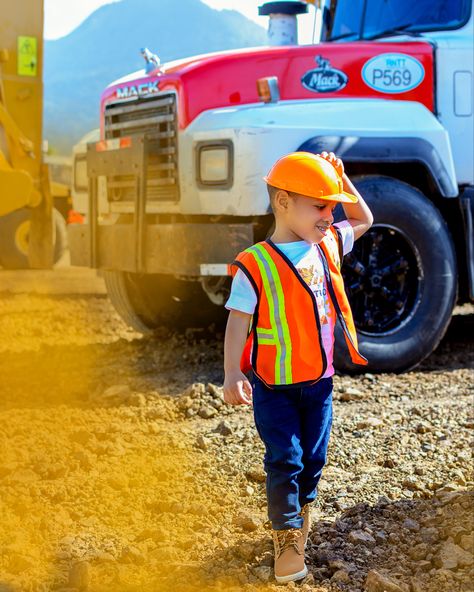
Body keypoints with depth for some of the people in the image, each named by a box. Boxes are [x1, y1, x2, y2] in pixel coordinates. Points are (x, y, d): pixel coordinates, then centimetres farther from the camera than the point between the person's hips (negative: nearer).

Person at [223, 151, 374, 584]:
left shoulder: (328, 246, 2)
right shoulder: (255, 265, -16)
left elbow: (364, 220, 19)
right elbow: (238, 322, -16)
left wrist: (341, 176, 5)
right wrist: (233, 374, -26)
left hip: (318, 380, 5)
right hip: (273, 385, -5)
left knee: (314, 456, 14)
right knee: (284, 459, -3)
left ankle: (302, 510, 36)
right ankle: (288, 536, 10)